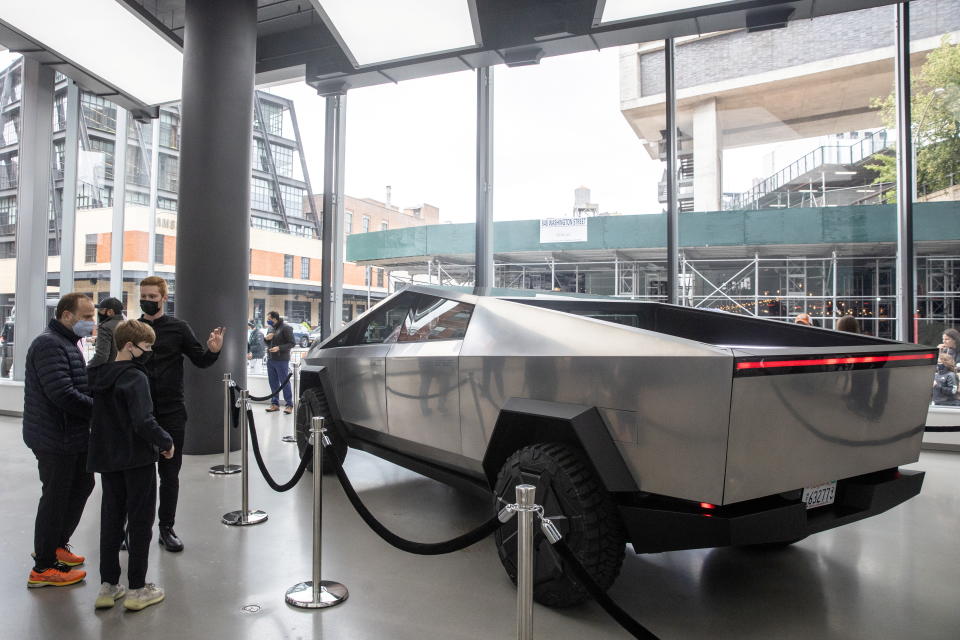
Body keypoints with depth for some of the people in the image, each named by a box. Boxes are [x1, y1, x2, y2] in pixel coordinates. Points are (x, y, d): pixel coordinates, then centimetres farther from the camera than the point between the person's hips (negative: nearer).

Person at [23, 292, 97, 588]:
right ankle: (43, 568, 16)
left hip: (72, 436, 10)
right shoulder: (49, 345, -19)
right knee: (55, 497, 1)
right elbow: (63, 394, -27)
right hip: (55, 438, -10)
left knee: (82, 485, 19)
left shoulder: (67, 344, 15)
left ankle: (57, 544, 36)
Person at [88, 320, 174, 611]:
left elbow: (98, 415, 13)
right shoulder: (135, 378, -18)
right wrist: (166, 442, -13)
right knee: (140, 521, 4)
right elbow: (144, 422, -26)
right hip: (137, 458, -7)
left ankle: (108, 585, 21)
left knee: (111, 518, 15)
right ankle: (137, 589, 11)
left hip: (106, 457, 7)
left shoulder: (98, 375, 6)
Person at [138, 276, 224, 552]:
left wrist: (213, 351, -18)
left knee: (170, 473, 7)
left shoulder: (178, 328, 1)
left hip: (171, 414, -1)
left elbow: (200, 361, 3)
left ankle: (167, 527, 20)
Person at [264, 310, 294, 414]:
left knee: (284, 382, -4)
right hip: (270, 359, 8)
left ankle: (289, 405, 2)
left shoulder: (286, 328, -10)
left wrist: (279, 348, -23)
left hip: (281, 360, -8)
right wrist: (267, 338, 1)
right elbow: (267, 343, 24)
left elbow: (291, 343, -13)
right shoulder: (272, 328, 15)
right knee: (273, 383, 10)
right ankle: (275, 403, 19)